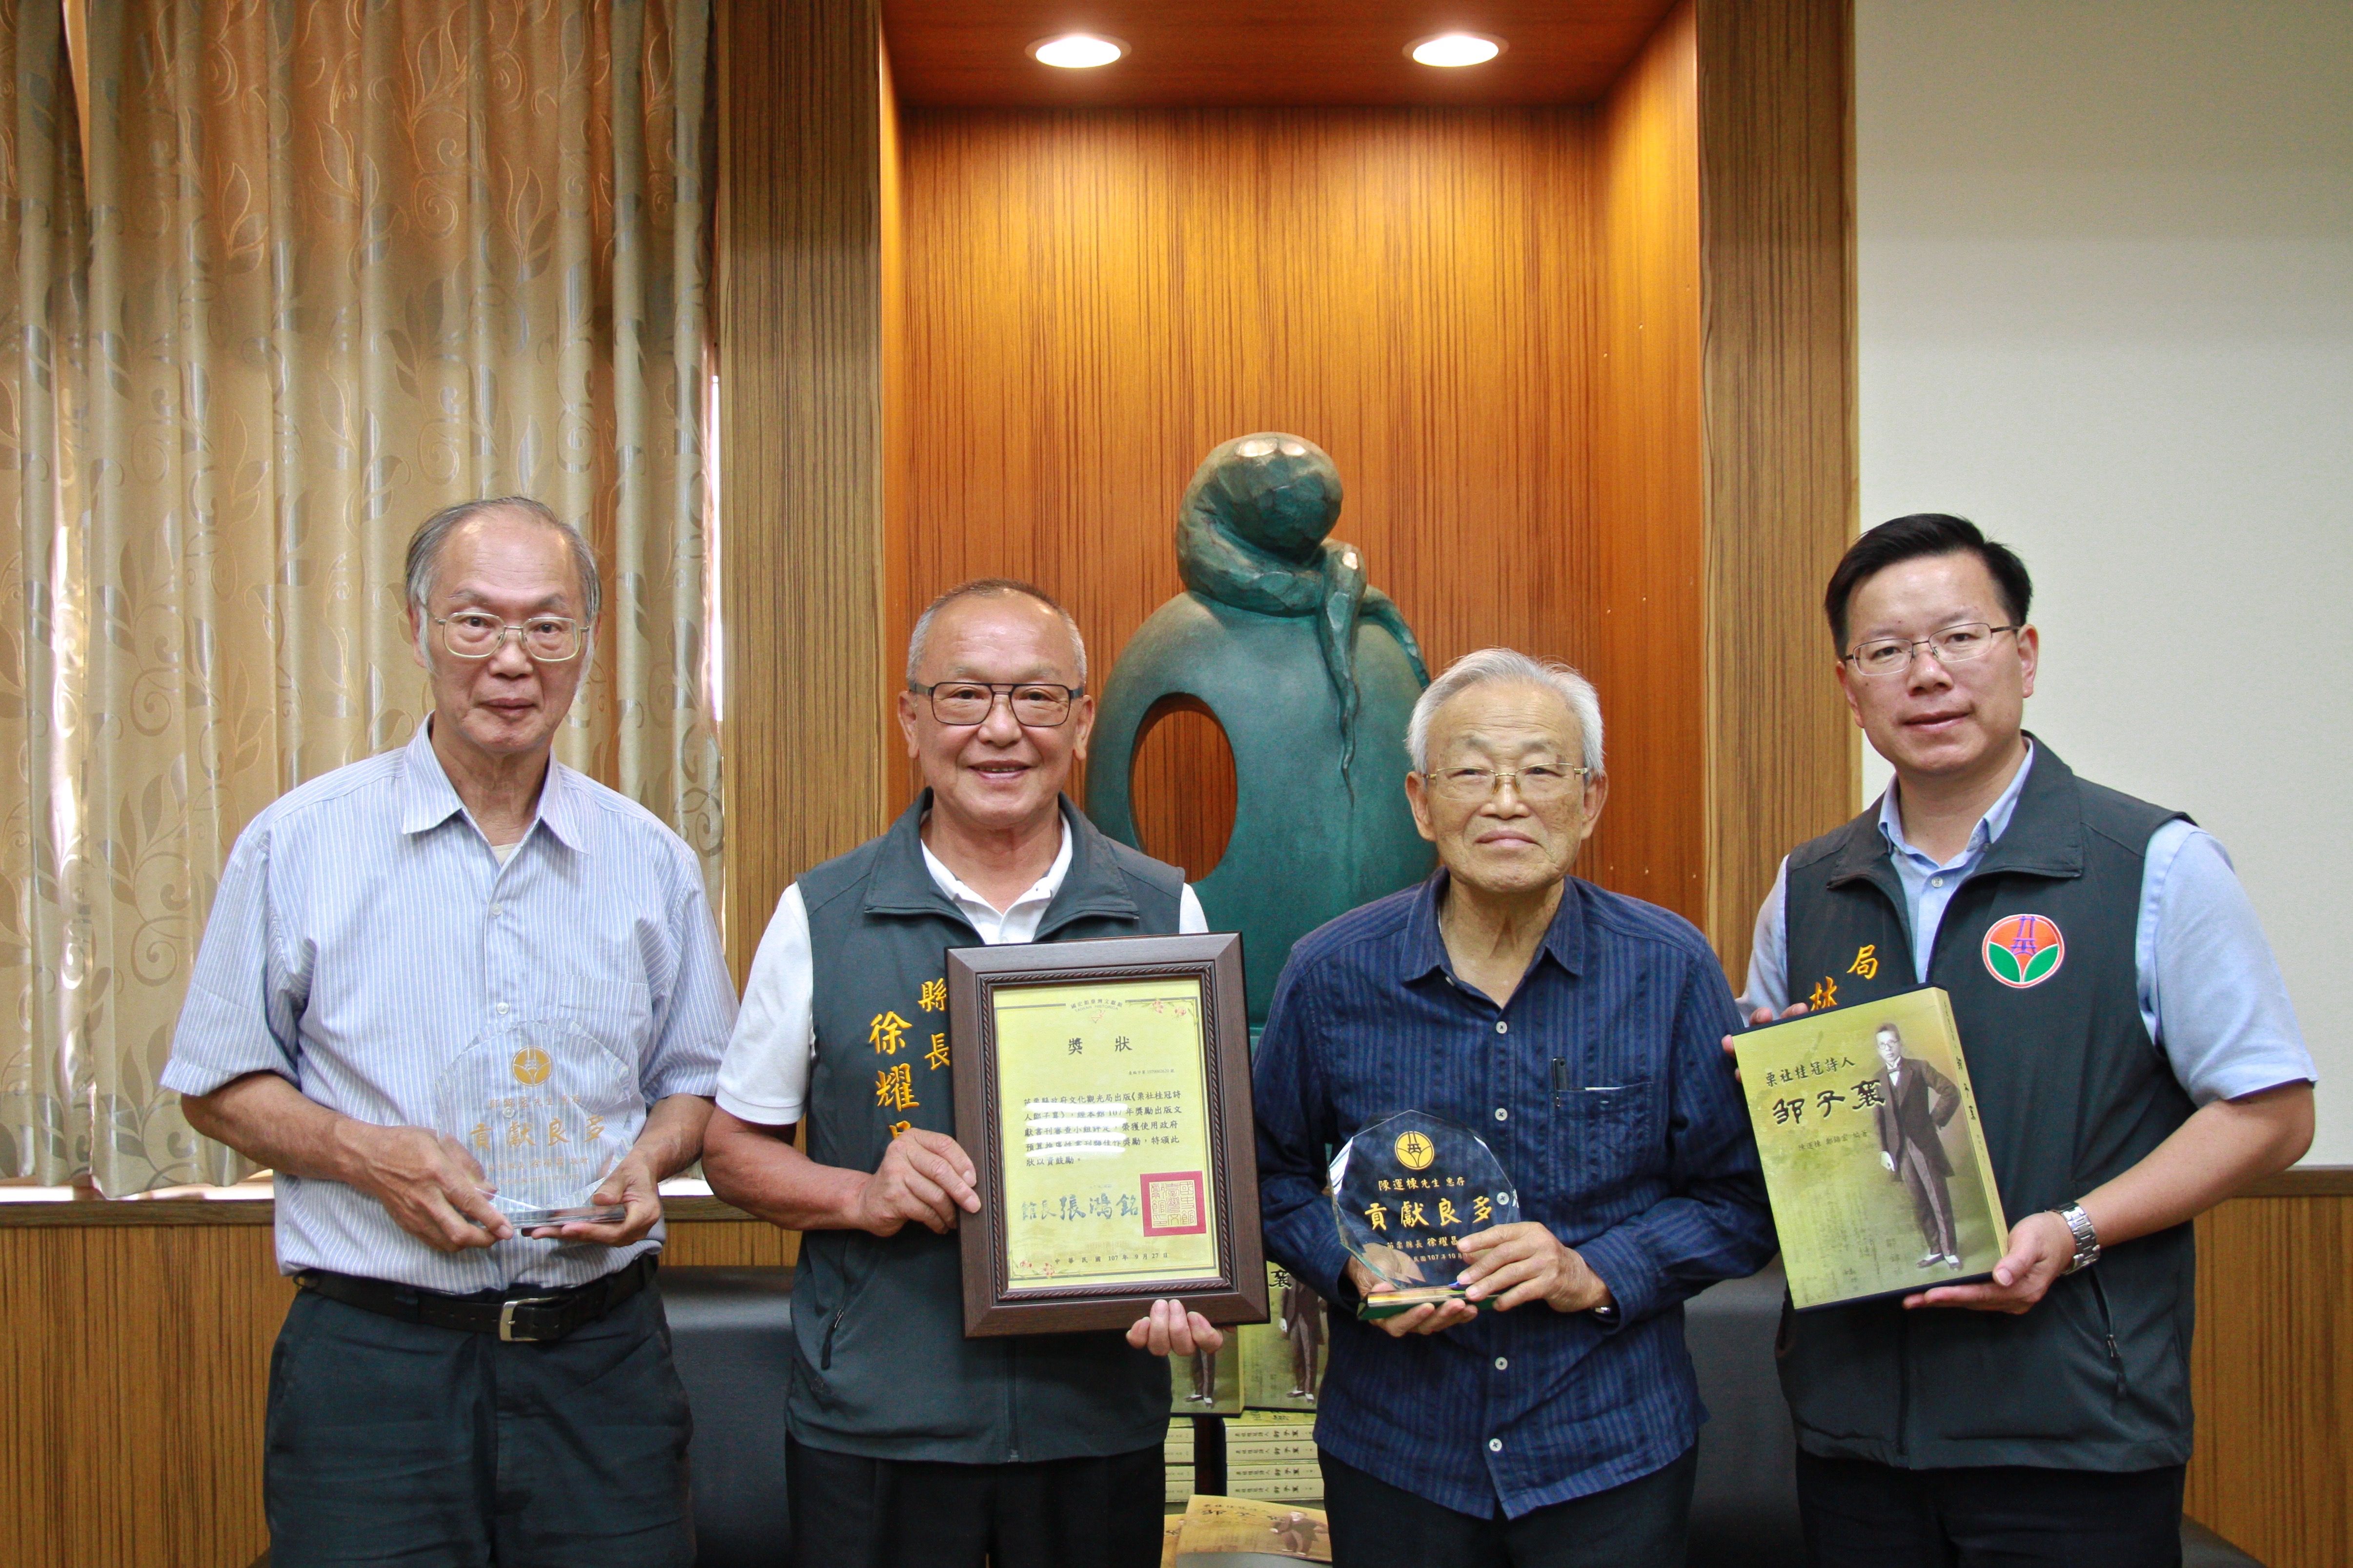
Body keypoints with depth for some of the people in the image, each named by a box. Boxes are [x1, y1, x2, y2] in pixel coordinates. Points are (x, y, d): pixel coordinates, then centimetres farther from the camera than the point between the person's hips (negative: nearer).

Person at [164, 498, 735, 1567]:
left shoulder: (652, 863, 8)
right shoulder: (298, 845, 1)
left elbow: (697, 1082, 16)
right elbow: (219, 1086, 5)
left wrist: (647, 1159, -6)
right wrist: (363, 1151, -12)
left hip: (602, 1358, 2)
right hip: (373, 1358, -2)